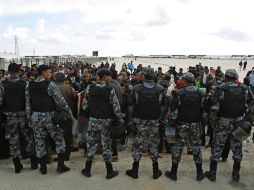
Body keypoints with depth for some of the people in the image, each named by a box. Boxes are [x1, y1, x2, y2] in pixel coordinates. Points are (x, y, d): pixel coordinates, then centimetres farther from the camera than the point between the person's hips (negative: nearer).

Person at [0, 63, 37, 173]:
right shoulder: (24, 83, -7)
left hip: (9, 115, 1)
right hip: (23, 114, 0)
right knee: (29, 137, 13)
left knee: (13, 140, 10)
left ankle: (17, 166, 18)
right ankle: (33, 163, 19)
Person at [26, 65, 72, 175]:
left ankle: (43, 168, 23)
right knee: (59, 139, 9)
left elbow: (28, 105, 6)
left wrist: (30, 118, 14)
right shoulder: (50, 84, -13)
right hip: (50, 116, -5)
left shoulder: (30, 86, 4)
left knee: (39, 142, 13)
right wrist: (69, 113, -6)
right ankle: (61, 166, 13)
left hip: (36, 117, 5)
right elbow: (60, 101, -15)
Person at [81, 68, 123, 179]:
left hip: (93, 120, 3)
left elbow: (85, 106, 2)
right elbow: (116, 108, -13)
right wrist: (120, 120, -2)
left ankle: (87, 170, 22)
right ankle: (109, 172, 17)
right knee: (106, 145, 7)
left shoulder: (90, 89, -1)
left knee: (91, 143, 13)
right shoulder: (110, 90, -12)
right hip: (107, 121, -2)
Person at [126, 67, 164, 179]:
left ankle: (135, 170, 16)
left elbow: (132, 104, -4)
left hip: (141, 120, -1)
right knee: (154, 144, 12)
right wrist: (160, 118, 9)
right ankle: (155, 171, 21)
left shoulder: (137, 89, -12)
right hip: (155, 120, 1)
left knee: (138, 143, 8)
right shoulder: (160, 89, -8)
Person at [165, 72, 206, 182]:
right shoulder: (200, 93, 2)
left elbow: (173, 109, -12)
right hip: (196, 124, 3)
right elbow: (204, 109, 6)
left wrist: (174, 119, 3)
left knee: (178, 147, 6)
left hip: (182, 124, -3)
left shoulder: (179, 93, -11)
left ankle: (173, 173, 15)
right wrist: (200, 120, 15)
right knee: (196, 147, 12)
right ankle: (199, 173, 21)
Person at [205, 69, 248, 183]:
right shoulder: (244, 89, -1)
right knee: (237, 148, 15)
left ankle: (212, 173, 17)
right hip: (239, 122, 3)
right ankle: (236, 175, 27)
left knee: (217, 148, 8)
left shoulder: (221, 89, -12)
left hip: (224, 122, -3)